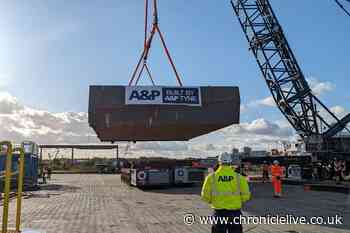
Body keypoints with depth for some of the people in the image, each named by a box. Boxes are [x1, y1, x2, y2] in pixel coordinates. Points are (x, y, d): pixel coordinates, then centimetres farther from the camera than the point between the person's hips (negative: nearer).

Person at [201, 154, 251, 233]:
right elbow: (246, 196, -3)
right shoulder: (239, 177, -5)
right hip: (235, 212, 0)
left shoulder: (212, 177, -6)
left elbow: (205, 196, -4)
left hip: (219, 212, 0)